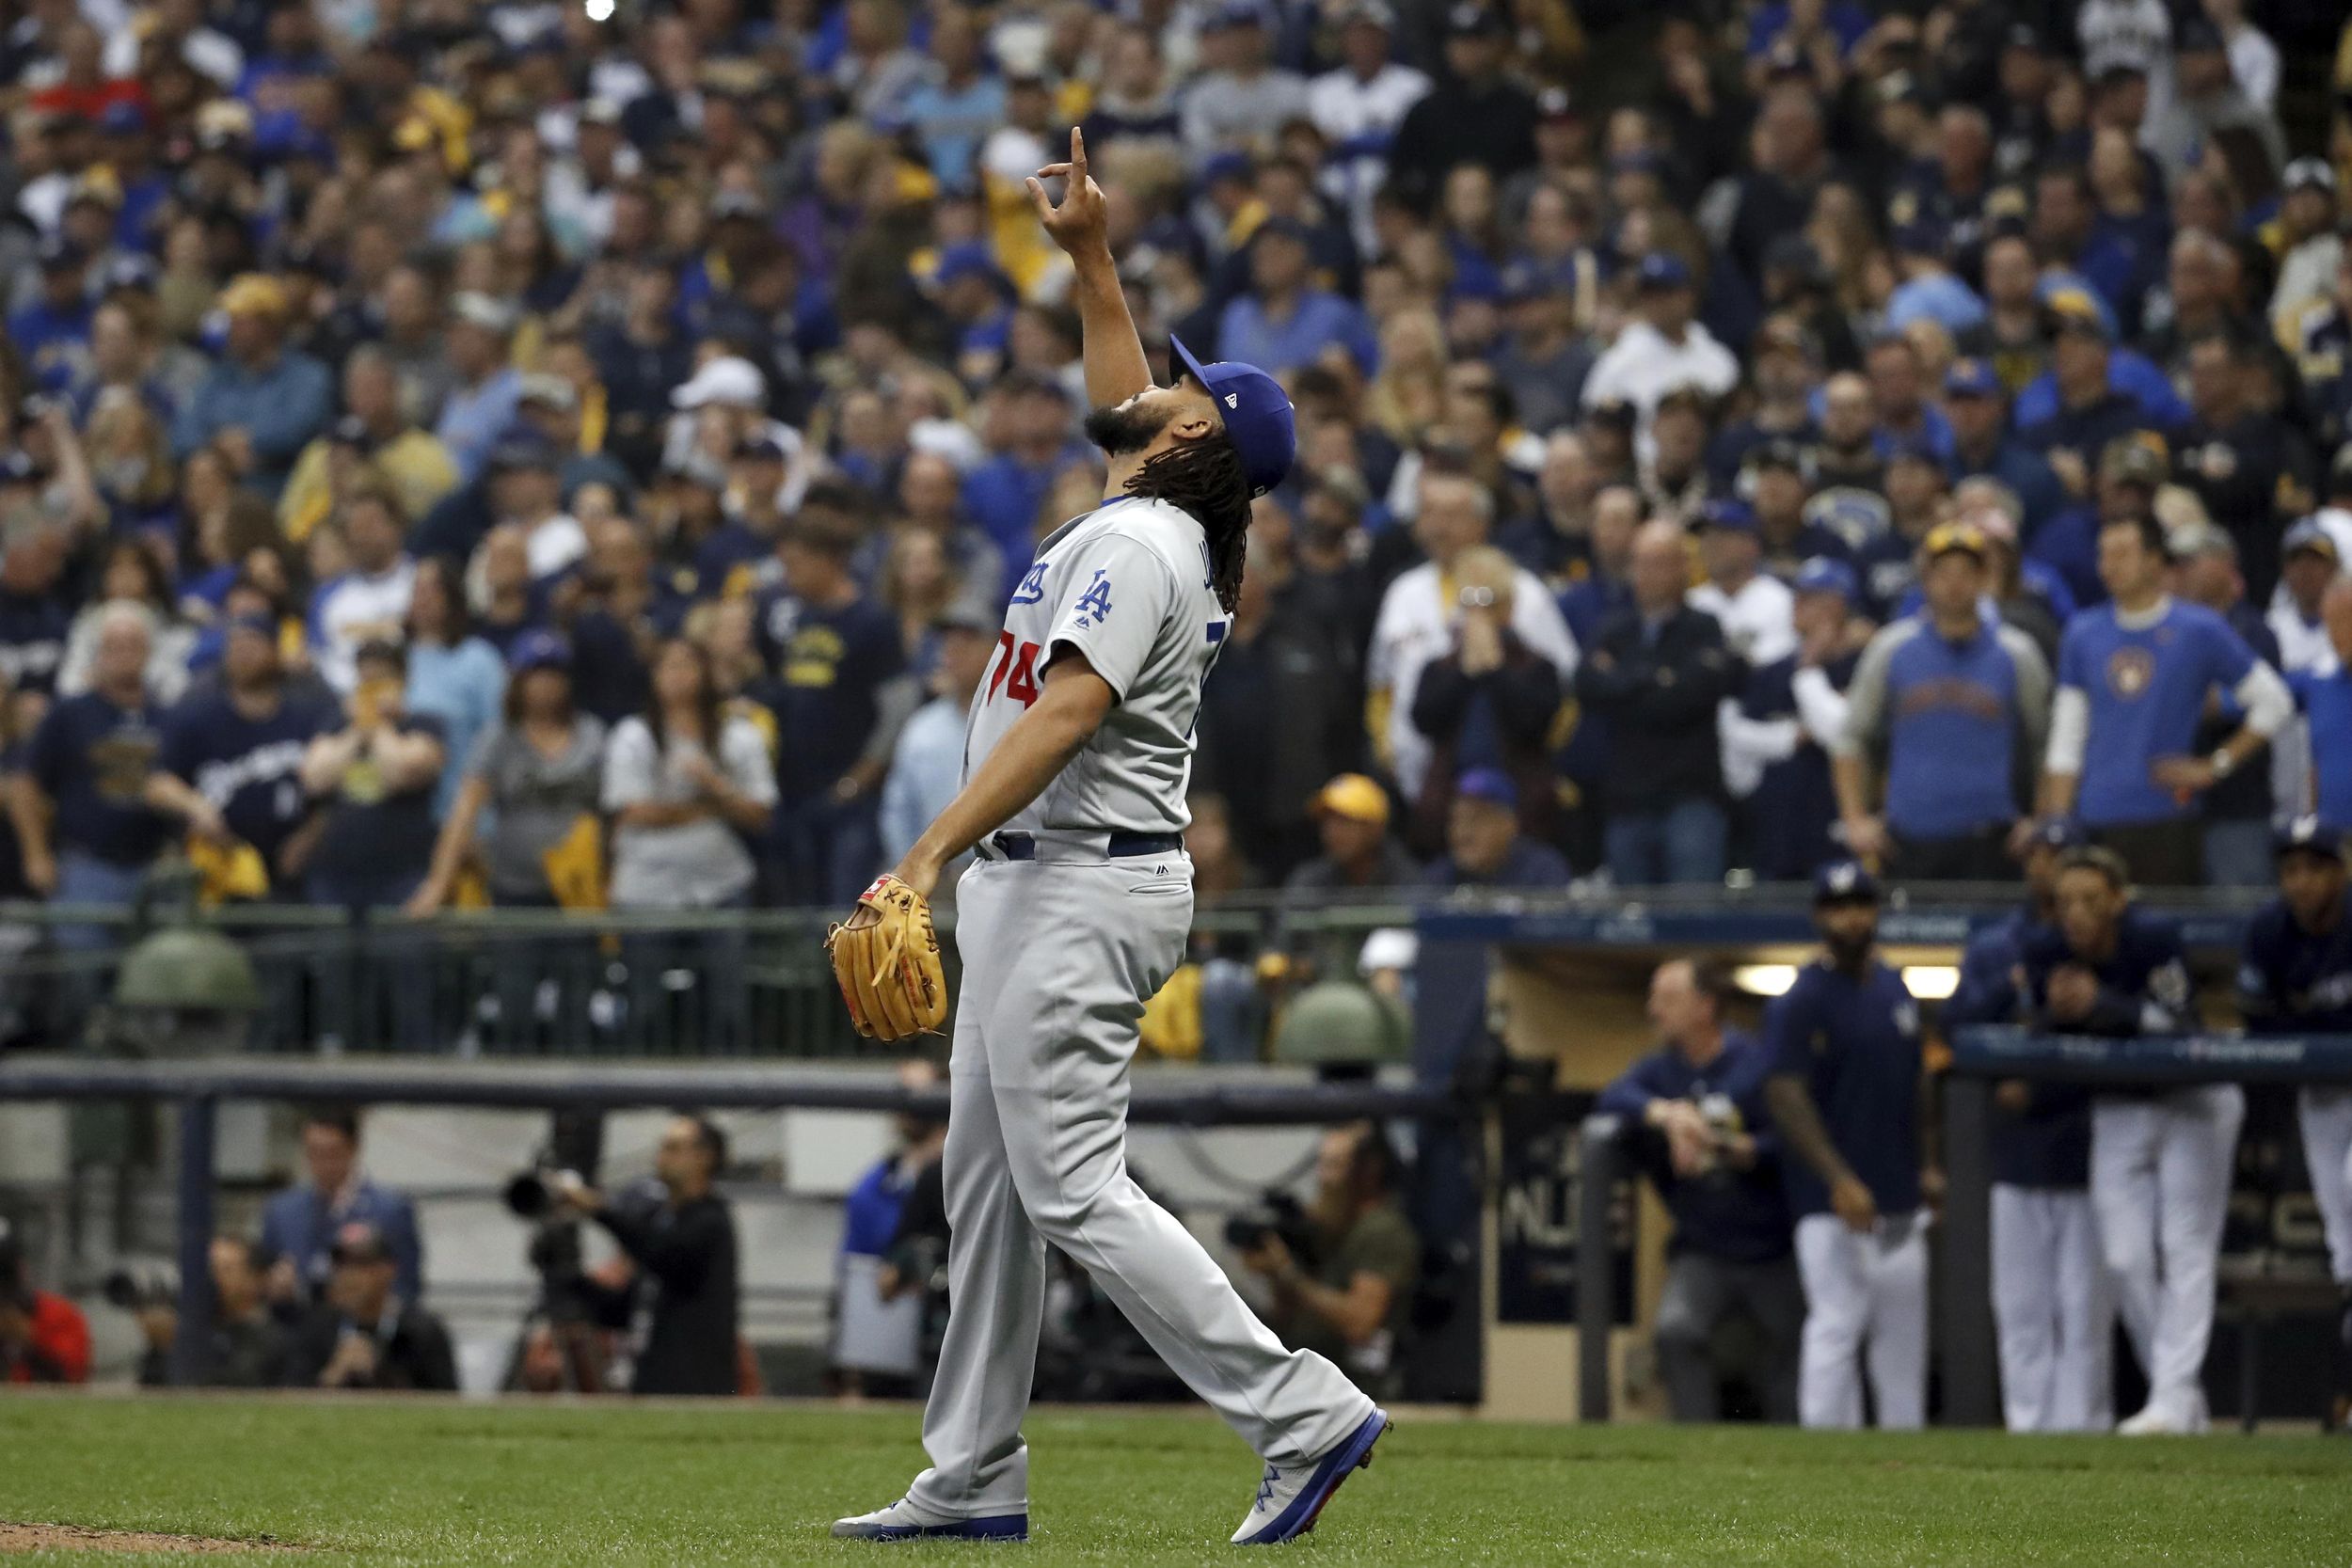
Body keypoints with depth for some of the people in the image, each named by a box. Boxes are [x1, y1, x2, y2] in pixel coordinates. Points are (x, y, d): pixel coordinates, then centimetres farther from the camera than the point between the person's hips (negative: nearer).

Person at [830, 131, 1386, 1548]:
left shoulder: (1134, 548, -16)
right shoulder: (1155, 522, 13)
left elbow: (1066, 714, -26)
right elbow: (1120, 398, 35)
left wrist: (930, 856, -30)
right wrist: (1092, 255, 30)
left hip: (1078, 888, -11)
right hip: (1036, 889, 11)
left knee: (1073, 1189, -14)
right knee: (991, 1180, 11)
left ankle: (1303, 1414, -17)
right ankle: (976, 1481, 13)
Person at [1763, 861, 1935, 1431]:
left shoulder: (1896, 992, 13)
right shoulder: (1800, 1003, -10)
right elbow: (1787, 1097, -17)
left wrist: (1927, 1165, 13)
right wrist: (1839, 1179, -26)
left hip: (1900, 1198, 7)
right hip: (1833, 1200, -7)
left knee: (1903, 1331, 10)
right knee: (1837, 1326, -10)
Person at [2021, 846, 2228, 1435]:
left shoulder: (2158, 938, -23)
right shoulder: (2045, 952, -9)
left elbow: (2179, 1024, -28)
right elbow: (2042, 1038, -1)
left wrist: (2100, 1005, -38)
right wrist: (2057, 1011, -25)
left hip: (2193, 1100, -5)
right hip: (2116, 1109, 5)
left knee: (2185, 1250, -9)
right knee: (2125, 1258, 1)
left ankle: (2174, 1400, -11)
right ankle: (2175, 1391, 13)